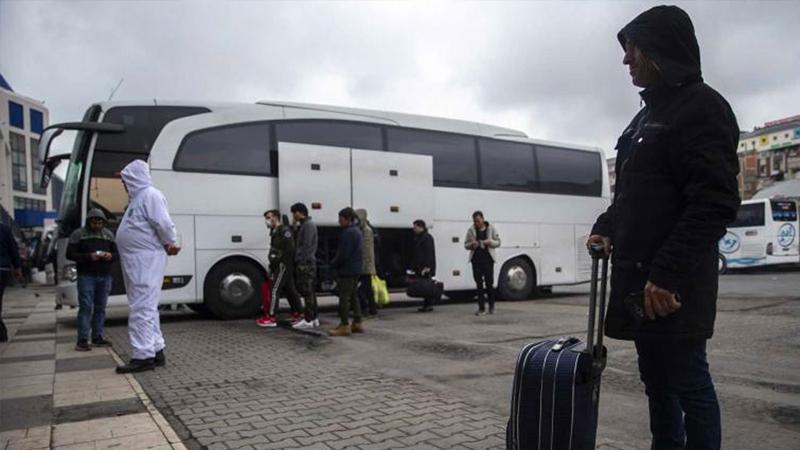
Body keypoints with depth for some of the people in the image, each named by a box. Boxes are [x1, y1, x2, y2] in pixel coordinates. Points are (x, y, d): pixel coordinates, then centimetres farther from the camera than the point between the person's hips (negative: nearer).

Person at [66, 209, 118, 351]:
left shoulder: (109, 234, 13)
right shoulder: (78, 234, 1)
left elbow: (117, 253, 14)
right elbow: (70, 254, -4)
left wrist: (110, 256, -9)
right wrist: (88, 256, -18)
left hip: (105, 276, 4)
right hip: (86, 276, -4)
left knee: (100, 307, 8)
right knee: (85, 307, -7)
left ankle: (97, 337, 16)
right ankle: (82, 340, -4)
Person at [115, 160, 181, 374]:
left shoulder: (150, 195, -12)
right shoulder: (139, 197, 20)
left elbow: (164, 224, -21)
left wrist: (171, 244, -5)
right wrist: (169, 245, 6)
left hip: (146, 261, -10)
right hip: (138, 262, 10)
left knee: (142, 308, -9)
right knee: (146, 307, 14)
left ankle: (143, 356, -5)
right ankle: (156, 351, 22)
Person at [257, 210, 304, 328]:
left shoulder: (284, 230, -13)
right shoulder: (275, 231, 18)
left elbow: (290, 249, -20)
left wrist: (282, 261, -22)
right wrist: (272, 267, 16)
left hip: (283, 265, -10)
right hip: (279, 266, 10)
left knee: (275, 290, -9)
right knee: (290, 290, 12)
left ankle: (271, 318, -6)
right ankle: (298, 314, 17)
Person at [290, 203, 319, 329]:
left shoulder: (308, 225, -12)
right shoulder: (303, 225, 20)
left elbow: (306, 246, -19)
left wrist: (299, 260, -19)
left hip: (306, 263, -10)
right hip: (305, 263, 10)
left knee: (307, 292, -8)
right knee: (309, 292, 12)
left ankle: (308, 320, -6)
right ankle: (314, 318, 18)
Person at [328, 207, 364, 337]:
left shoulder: (348, 233, -17)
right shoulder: (357, 231, 15)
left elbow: (343, 254, -22)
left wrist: (333, 264, -7)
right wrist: (336, 263, 17)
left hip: (347, 270, -10)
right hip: (356, 269, 10)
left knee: (344, 298, -6)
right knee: (353, 296, 15)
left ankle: (345, 326, -4)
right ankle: (357, 323, 20)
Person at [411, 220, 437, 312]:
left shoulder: (427, 237, -11)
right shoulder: (417, 237, 18)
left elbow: (429, 253, -18)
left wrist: (427, 266, -24)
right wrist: (414, 266, 19)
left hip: (426, 267, -9)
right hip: (420, 266, 9)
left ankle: (429, 305, -2)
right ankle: (426, 305, 11)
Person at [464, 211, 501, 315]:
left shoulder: (491, 228, 2)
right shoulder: (471, 230, 5)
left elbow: (498, 242, 6)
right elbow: (466, 244, 9)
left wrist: (490, 242, -14)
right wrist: (472, 244, -13)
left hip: (488, 259, -1)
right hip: (476, 259, 1)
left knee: (489, 282, -1)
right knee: (479, 284, 2)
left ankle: (491, 305, 22)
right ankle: (481, 308, 8)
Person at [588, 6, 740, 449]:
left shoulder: (702, 106, -9)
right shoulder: (648, 114, 19)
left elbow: (715, 203, -19)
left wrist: (669, 273, -22)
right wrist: (606, 227, 9)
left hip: (672, 283, -9)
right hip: (639, 278, 9)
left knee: (688, 383, 1)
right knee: (657, 383, 16)